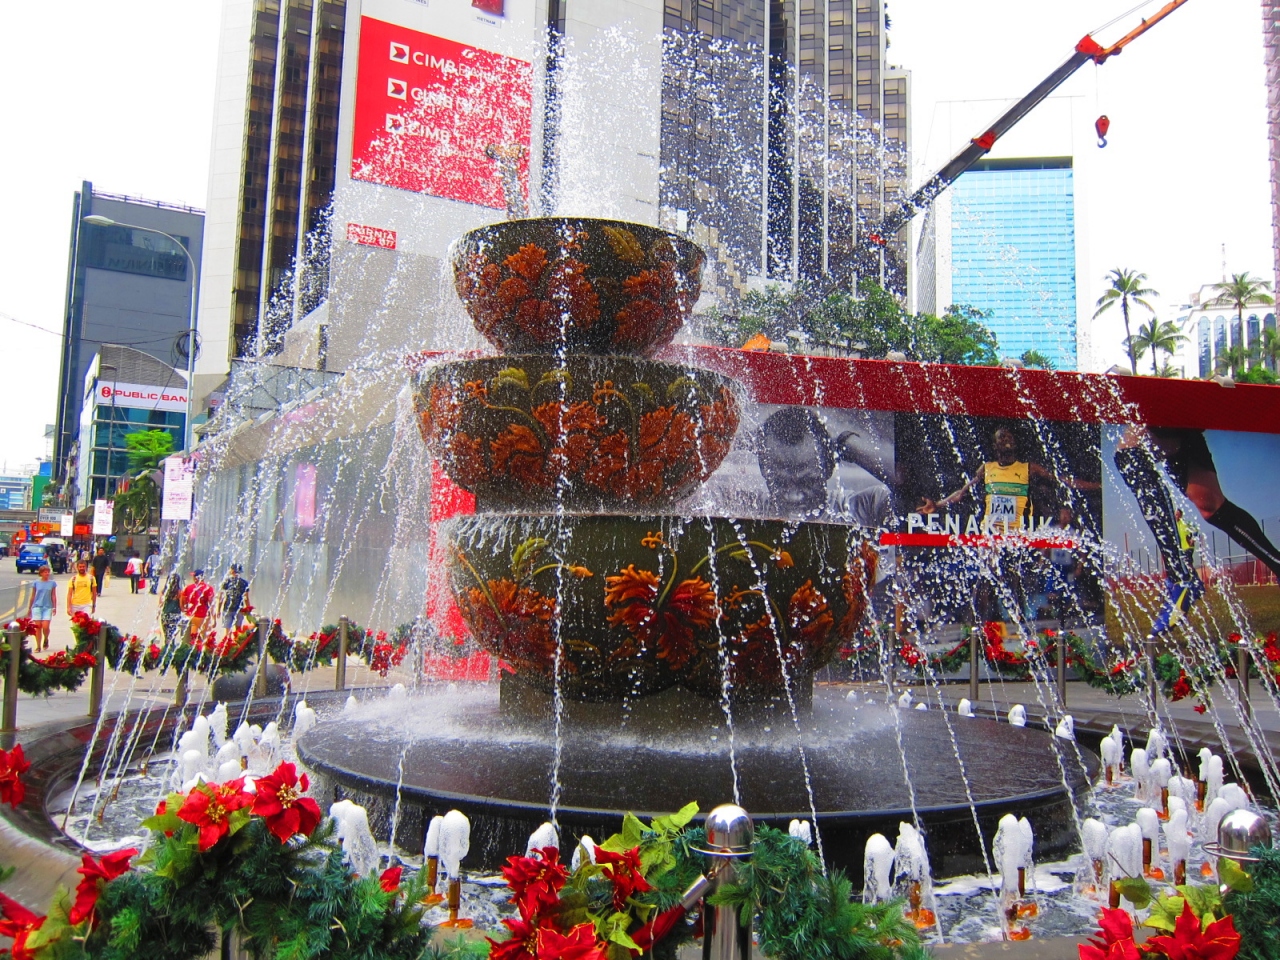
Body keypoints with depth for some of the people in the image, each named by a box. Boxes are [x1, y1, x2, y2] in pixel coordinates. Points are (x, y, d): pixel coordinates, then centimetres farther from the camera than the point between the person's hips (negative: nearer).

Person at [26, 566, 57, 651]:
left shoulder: (52, 583, 4)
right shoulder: (36, 583, 4)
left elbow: (53, 596, 6)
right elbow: (33, 596, 10)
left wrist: (54, 607, -1)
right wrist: (29, 608, 12)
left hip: (48, 607, 0)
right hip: (37, 606, 0)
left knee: (45, 627, -9)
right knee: (38, 627, -1)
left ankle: (46, 640, 21)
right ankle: (38, 646, 7)